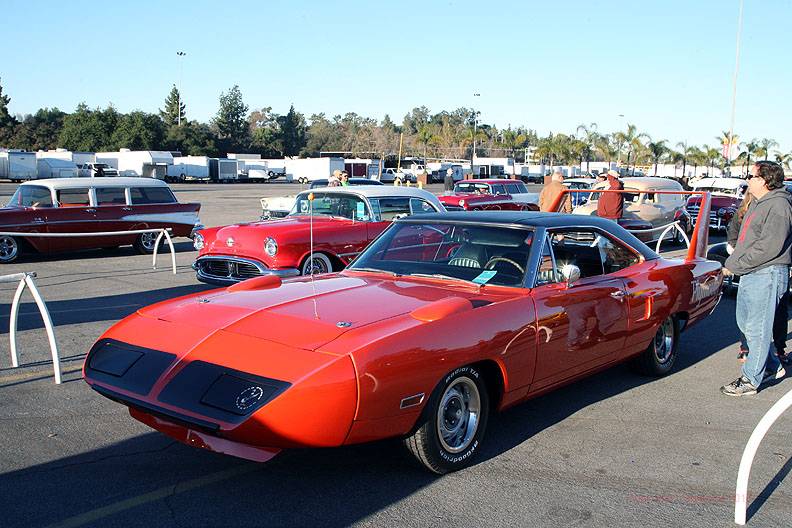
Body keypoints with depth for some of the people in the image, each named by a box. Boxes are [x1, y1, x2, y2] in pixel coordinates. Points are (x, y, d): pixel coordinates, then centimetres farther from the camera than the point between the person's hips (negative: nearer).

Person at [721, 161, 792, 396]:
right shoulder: (757, 203, 16)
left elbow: (769, 247, -23)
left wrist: (735, 265, -18)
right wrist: (732, 261, 10)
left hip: (767, 275, -10)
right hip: (750, 274, 10)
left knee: (757, 328, -3)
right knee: (745, 323, 17)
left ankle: (750, 380, 6)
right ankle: (772, 367, 31)